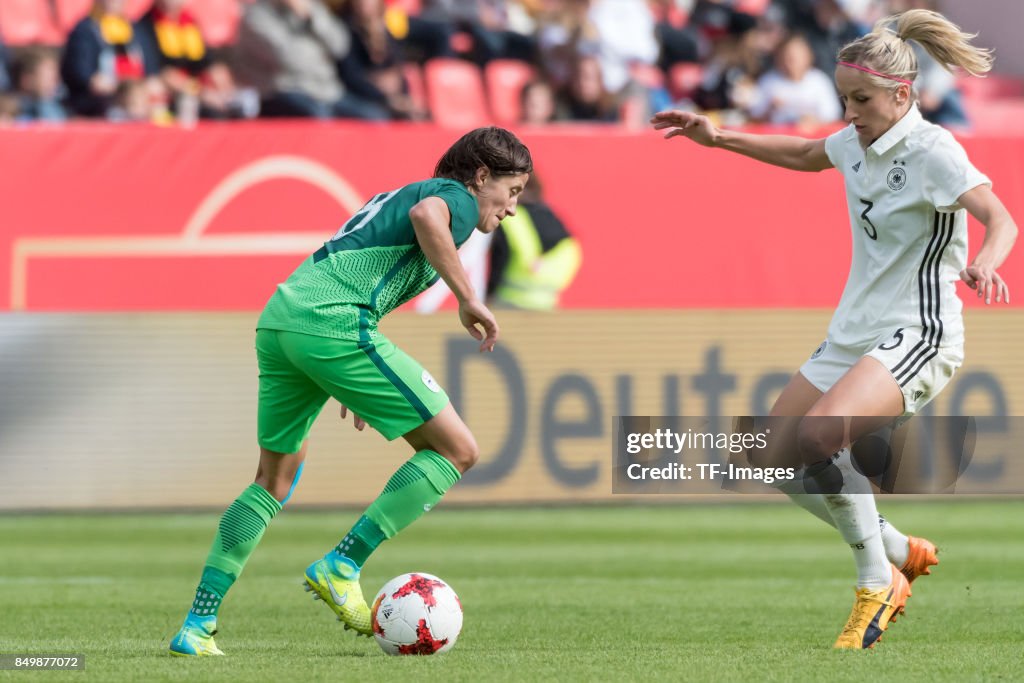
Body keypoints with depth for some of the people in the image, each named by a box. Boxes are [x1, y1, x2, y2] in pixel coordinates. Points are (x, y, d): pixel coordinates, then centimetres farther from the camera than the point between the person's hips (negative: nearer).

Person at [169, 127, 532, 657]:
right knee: (456, 450, -1)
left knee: (276, 477, 21)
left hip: (278, 319, 9)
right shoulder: (456, 197, 6)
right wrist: (468, 299, -14)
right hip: (333, 324, -9)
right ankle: (341, 568, -5)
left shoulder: (395, 197, 33)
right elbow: (426, 215, -19)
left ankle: (198, 623, 14)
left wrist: (354, 382, 36)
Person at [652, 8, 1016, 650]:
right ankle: (901, 551, 18)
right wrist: (718, 138, 27)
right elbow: (805, 154, 32)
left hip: (917, 336, -9)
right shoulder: (857, 143, 8)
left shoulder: (932, 151, -15)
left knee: (818, 435, -31)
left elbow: (1001, 218, -28)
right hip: (855, 331, 9)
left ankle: (878, 583, -15)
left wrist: (985, 262, -49)